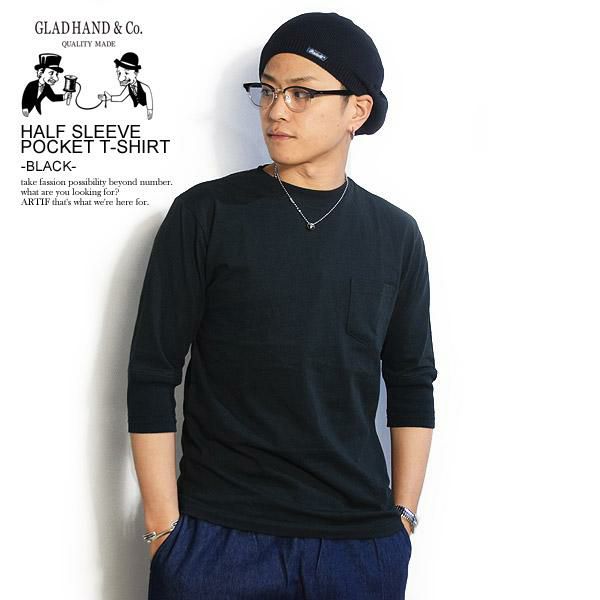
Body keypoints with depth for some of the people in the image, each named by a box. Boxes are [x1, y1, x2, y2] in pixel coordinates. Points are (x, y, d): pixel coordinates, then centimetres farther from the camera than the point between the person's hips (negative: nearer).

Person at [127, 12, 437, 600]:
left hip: (361, 539, 3)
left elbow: (412, 385, 9)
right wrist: (164, 528, -7)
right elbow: (152, 376, -4)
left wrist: (403, 518, 6)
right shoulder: (205, 214, -4)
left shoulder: (395, 234, 4)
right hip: (218, 535, -2)